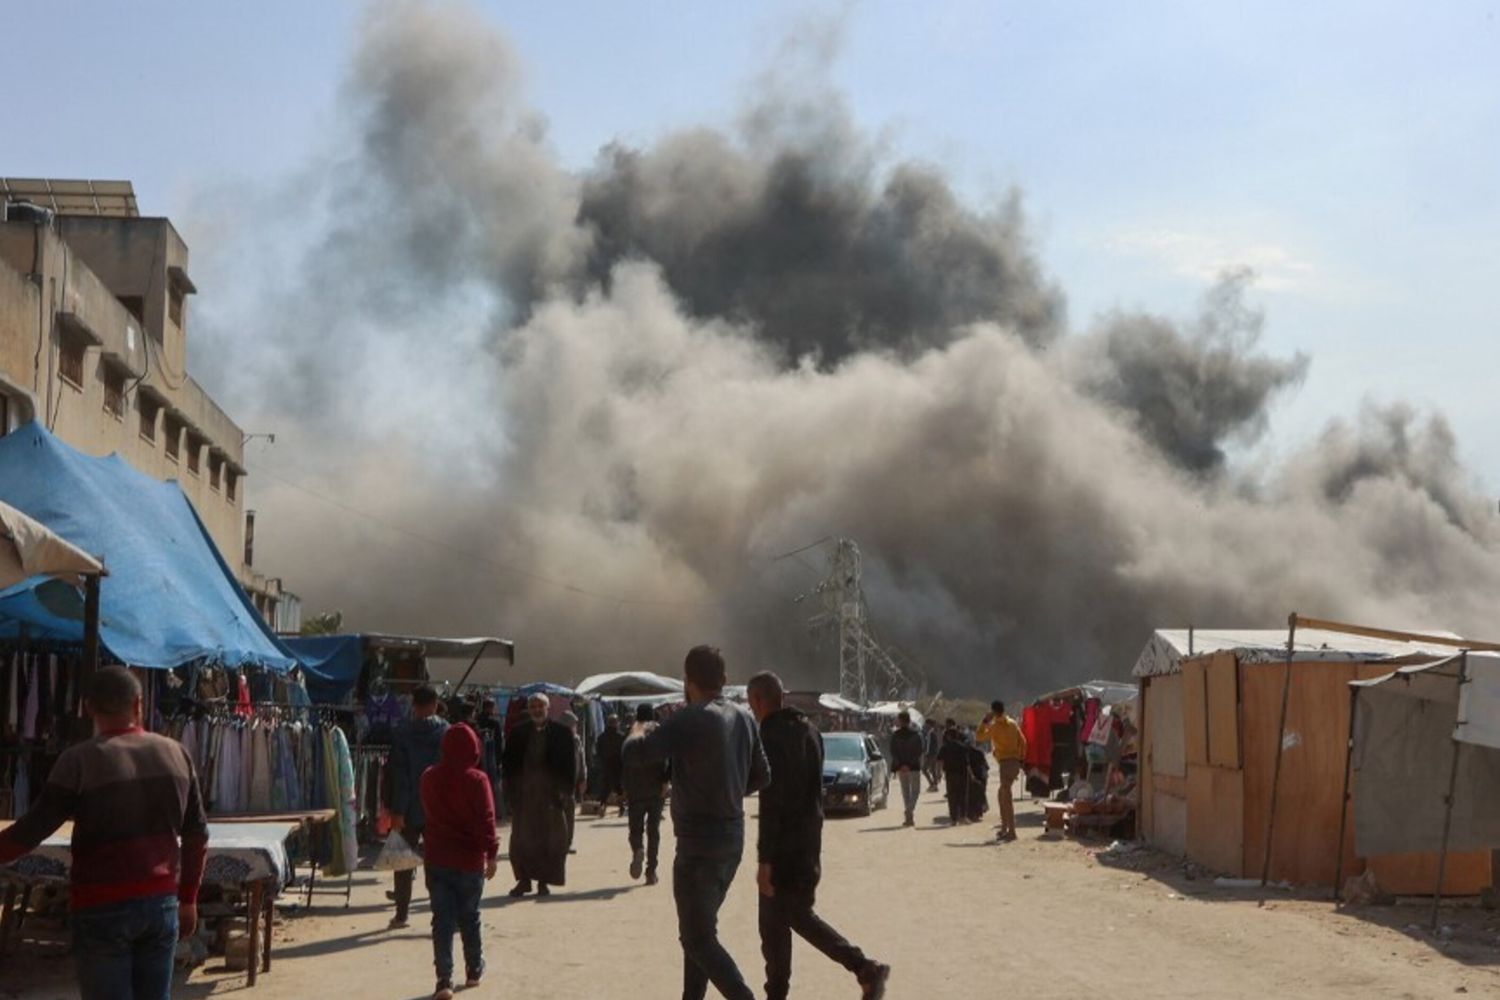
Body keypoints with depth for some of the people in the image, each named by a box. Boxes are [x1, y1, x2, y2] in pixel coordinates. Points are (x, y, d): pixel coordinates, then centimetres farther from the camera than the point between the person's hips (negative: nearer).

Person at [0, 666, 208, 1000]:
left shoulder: (80, 760, -10)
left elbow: (34, 829, -10)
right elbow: (197, 834, 10)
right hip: (162, 903, 4)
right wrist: (188, 898, 19)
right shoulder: (175, 753, 5)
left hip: (104, 909, -4)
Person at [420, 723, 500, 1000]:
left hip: (437, 860, 2)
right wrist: (491, 853, -10)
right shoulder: (476, 780, -13)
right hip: (470, 861, -2)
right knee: (469, 917, 14)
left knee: (442, 919, 1)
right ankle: (474, 970, 27)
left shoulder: (429, 778, 1)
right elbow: (486, 820, -15)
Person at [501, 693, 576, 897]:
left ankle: (544, 881, 12)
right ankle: (524, 879, 13)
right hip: (524, 793, 1)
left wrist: (565, 790, -6)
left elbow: (570, 764, 1)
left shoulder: (561, 733, 0)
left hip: (551, 793, -1)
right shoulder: (518, 734, 5)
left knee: (549, 839, 3)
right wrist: (512, 789, -2)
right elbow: (508, 763, 7)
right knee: (521, 838, 3)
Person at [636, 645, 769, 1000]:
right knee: (699, 929, 20)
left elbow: (639, 753, -24)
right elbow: (761, 776, 12)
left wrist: (638, 730, -3)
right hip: (733, 839, 8)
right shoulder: (744, 719, 4)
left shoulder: (691, 720, -18)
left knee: (698, 939, -3)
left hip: (698, 843, -8)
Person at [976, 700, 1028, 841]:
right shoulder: (1012, 723, 11)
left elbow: (980, 736, -4)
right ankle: (1004, 827, 22)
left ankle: (1011, 831, -11)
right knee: (1003, 794, 19)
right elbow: (1022, 741, 12)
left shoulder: (995, 726, -10)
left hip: (1006, 762, -8)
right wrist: (1021, 758, 17)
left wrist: (985, 721, 3)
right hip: (1015, 761, 8)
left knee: (1007, 797, -8)